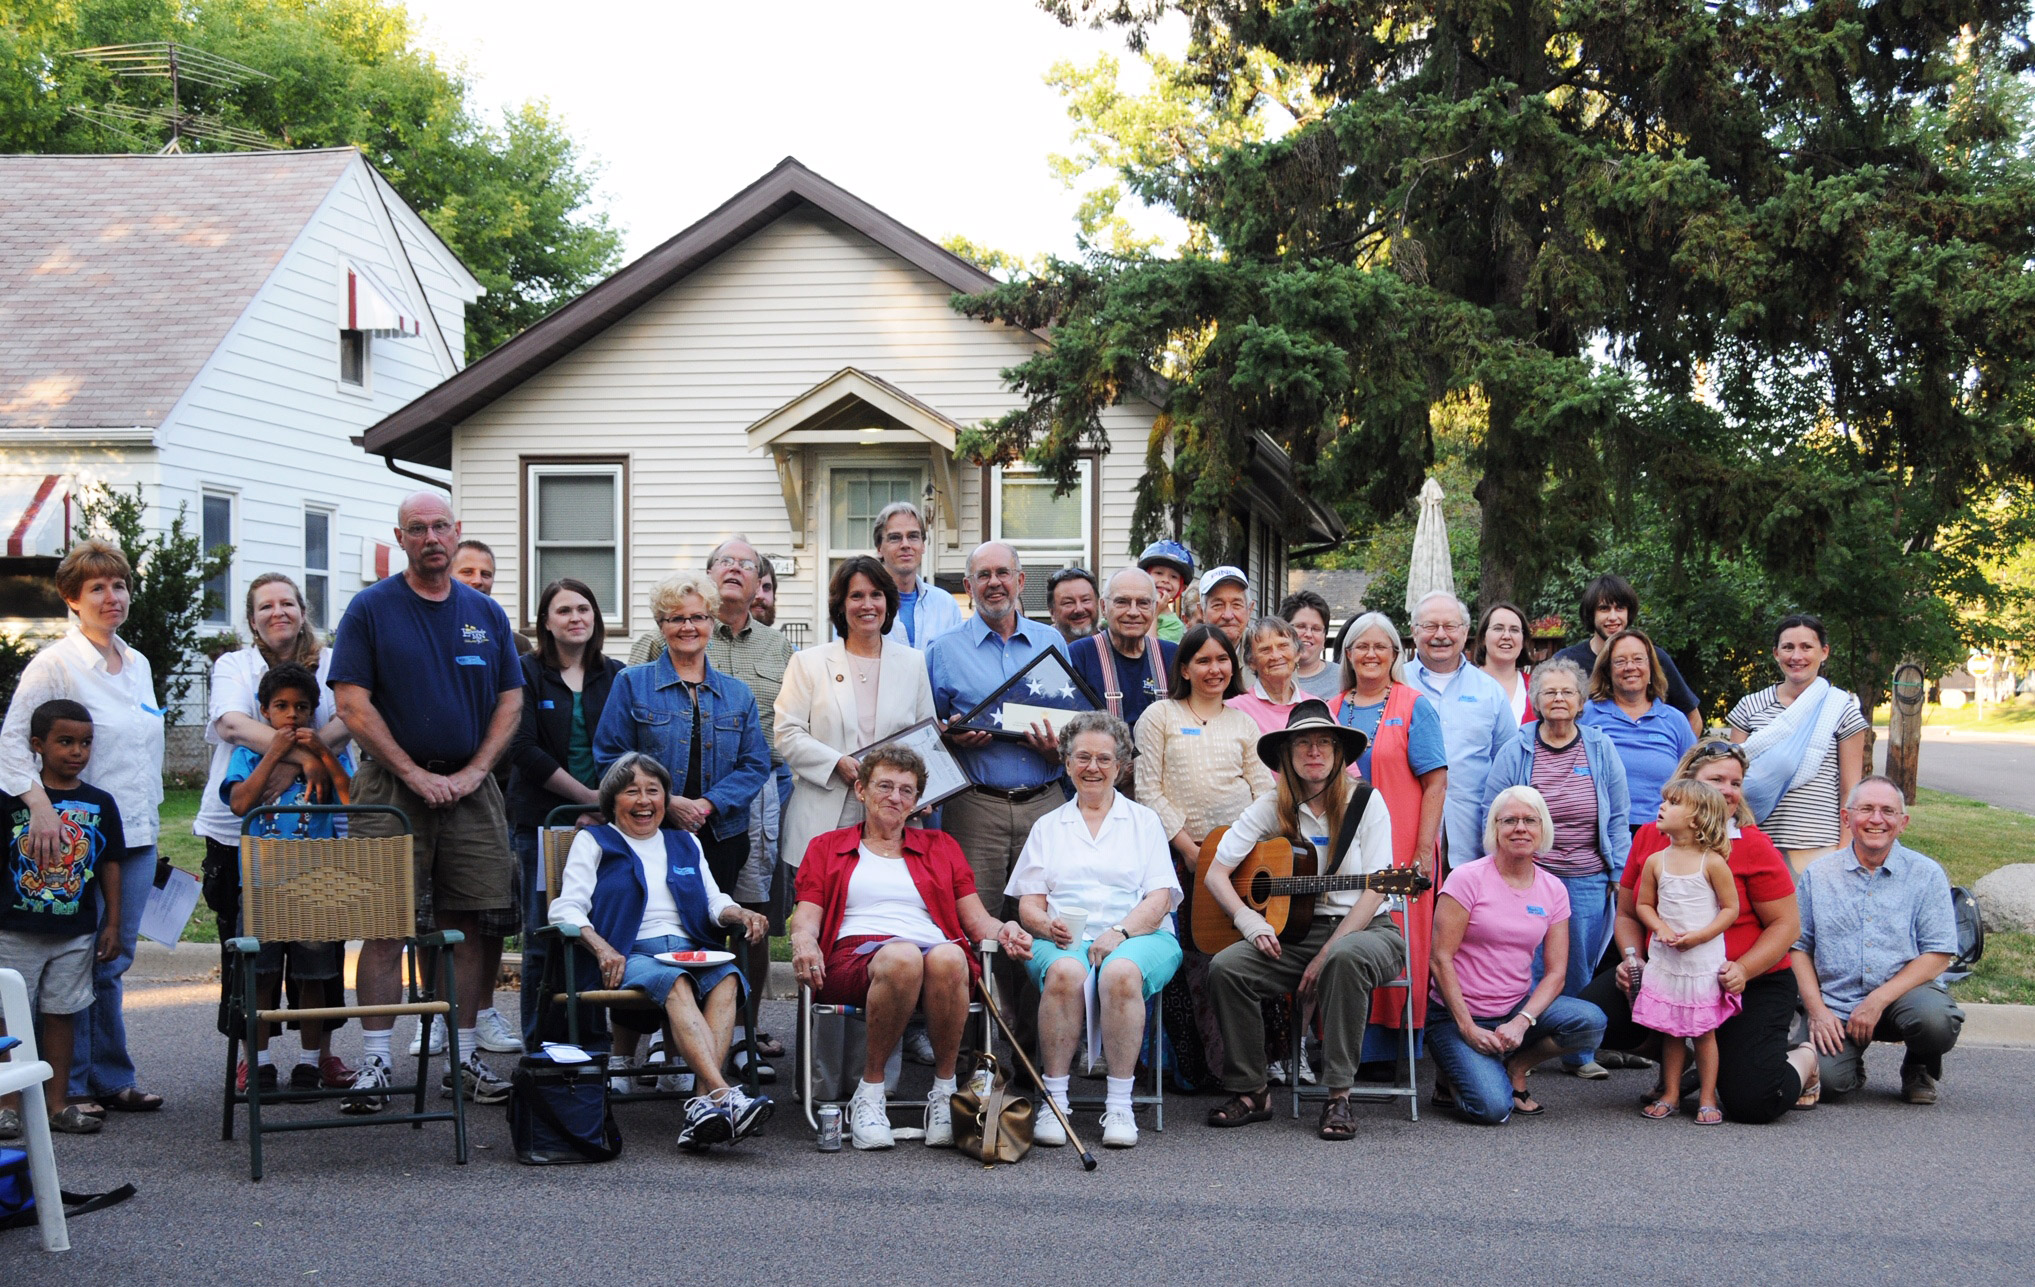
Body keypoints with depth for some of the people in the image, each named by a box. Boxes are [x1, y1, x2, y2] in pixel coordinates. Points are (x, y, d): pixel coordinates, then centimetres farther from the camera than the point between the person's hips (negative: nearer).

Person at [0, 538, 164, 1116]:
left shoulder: (138, 666, 13)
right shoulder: (55, 664, -8)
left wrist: (151, 819, 18)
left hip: (137, 834, 6)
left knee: (113, 960, 10)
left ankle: (111, 1081, 16)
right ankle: (70, 1086, 7)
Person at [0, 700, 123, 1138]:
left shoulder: (100, 803, 3)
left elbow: (110, 864, 8)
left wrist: (112, 924, 6)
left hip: (76, 933, 2)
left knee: (61, 1013, 9)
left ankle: (57, 1102, 17)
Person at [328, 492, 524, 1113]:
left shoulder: (486, 613, 11)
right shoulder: (370, 608, 0)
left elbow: (510, 700, 11)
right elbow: (353, 705, -6)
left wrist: (473, 772, -3)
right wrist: (417, 775, -10)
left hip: (470, 788, 3)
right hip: (391, 787, -3)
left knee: (473, 927, 3)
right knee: (384, 927, -6)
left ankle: (466, 1055, 11)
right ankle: (374, 1062, -1)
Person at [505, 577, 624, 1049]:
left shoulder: (615, 675, 12)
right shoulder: (527, 674, 4)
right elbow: (523, 748, -6)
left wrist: (606, 802, -10)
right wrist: (586, 794, -10)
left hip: (604, 819, 2)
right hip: (542, 819, -2)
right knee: (543, 938, -1)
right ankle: (539, 1046, 6)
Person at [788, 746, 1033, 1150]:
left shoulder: (940, 847, 30)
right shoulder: (826, 848, 26)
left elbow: (975, 919, 21)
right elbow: (806, 916, 12)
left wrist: (1002, 931, -2)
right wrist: (804, 942, -12)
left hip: (940, 952, 2)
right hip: (855, 958, -1)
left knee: (947, 958, -39)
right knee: (901, 957, -40)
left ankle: (944, 1093, -24)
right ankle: (870, 1092, -25)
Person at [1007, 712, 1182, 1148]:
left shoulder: (1144, 821, 17)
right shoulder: (1047, 826, 21)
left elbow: (1159, 899, 4)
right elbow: (1028, 905, 13)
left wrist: (1119, 932, -14)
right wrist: (1048, 925, -11)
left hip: (1138, 936, -1)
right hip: (1063, 940, 1)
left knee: (1121, 972, -37)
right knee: (1064, 972, -36)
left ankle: (1119, 1106, -30)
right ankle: (1054, 1102, -29)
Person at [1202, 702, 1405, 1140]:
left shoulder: (1365, 803, -2)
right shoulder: (1272, 809, 5)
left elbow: (1374, 892, -9)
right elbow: (1215, 873, 3)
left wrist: (1325, 956, -17)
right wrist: (1248, 920, -17)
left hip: (1363, 929, -3)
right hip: (1295, 933, 3)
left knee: (1345, 959, -38)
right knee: (1225, 967, -22)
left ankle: (1338, 1097, -30)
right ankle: (1251, 1092, -8)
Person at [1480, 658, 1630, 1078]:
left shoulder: (1601, 749, 4)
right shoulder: (1516, 750, -1)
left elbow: (1618, 818, 7)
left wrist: (1618, 874, 3)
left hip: (1588, 881, 2)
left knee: (1579, 968, 8)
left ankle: (1579, 1053, 21)